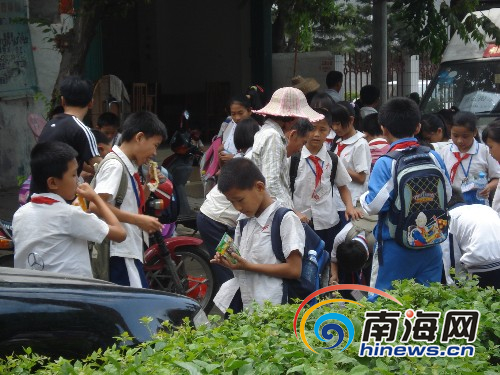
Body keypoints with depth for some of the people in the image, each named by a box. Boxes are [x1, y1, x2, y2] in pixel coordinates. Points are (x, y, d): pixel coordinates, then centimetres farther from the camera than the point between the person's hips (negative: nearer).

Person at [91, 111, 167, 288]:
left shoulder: (128, 166, 15)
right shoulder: (115, 165, -13)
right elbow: (95, 206, -23)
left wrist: (148, 185, 10)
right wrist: (138, 220, -22)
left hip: (129, 249, 10)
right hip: (119, 253, -10)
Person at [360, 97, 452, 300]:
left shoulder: (386, 163, -16)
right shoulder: (434, 157, -2)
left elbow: (374, 205, -19)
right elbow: (447, 194, 9)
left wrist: (363, 199, 2)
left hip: (396, 247, -4)